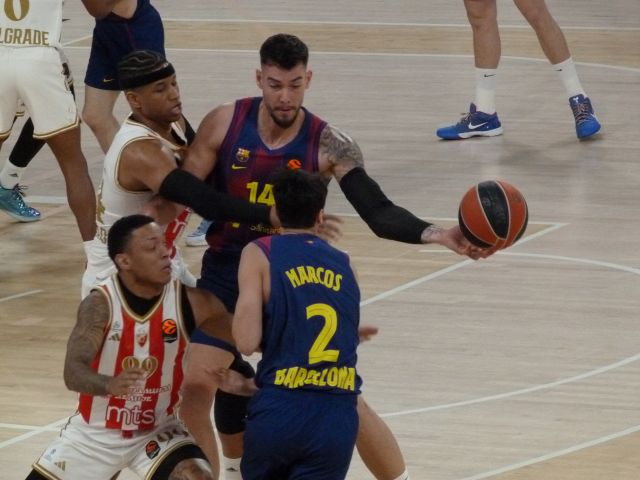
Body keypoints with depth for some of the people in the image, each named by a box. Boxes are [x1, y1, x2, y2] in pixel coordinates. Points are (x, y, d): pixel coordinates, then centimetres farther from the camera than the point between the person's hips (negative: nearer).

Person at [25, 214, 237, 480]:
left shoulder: (189, 301, -16)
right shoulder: (100, 304, -21)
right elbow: (73, 372, -32)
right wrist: (110, 384, -52)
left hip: (157, 430, 0)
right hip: (95, 433, 0)